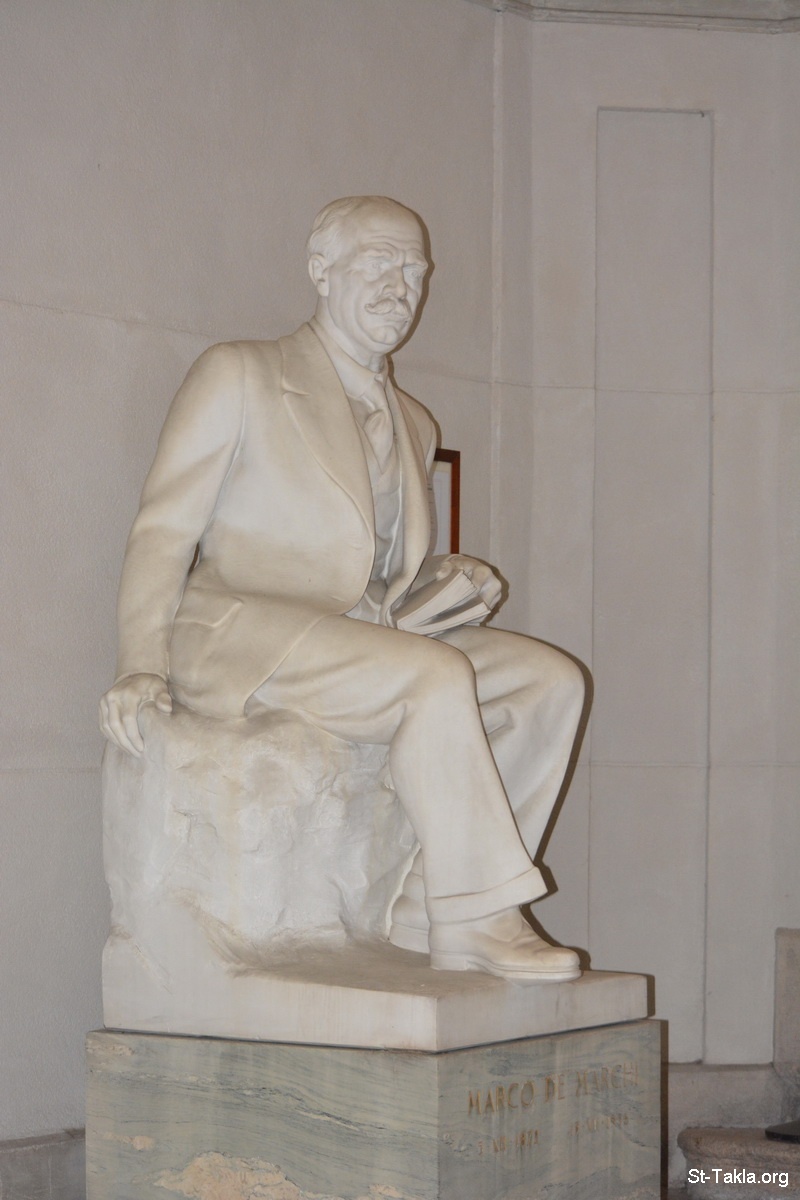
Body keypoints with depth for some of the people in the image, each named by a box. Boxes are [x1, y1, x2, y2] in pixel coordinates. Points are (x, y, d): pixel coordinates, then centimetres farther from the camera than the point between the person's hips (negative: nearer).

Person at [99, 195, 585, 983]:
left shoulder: (413, 427, 23)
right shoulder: (238, 377, 4)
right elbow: (163, 529, -2)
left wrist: (439, 580, 4)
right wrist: (141, 667, -17)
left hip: (363, 645, 7)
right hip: (238, 641, -7)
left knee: (548, 679, -13)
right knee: (437, 677, -31)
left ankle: (427, 917, -16)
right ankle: (475, 921, -22)